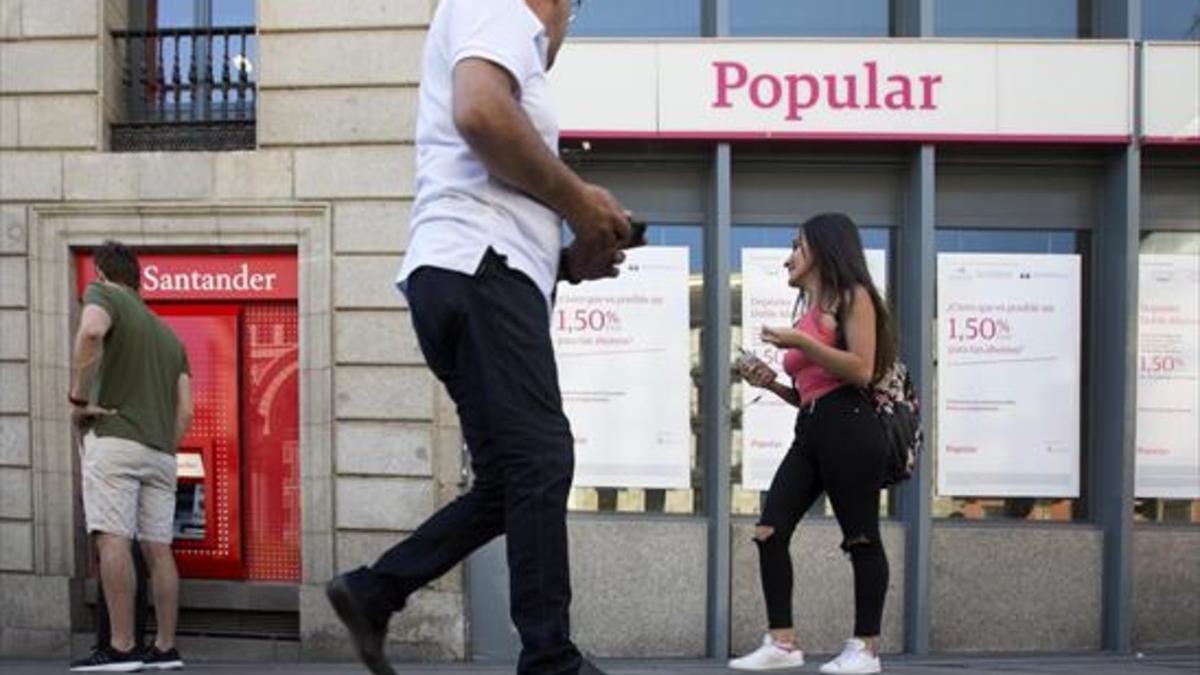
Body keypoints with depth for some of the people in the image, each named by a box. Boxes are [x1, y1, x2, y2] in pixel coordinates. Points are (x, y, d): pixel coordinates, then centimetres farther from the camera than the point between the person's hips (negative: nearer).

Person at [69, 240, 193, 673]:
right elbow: (185, 411, 15)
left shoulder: (103, 295, 6)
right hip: (160, 451, 6)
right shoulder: (169, 335, 24)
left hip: (115, 439, -6)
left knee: (113, 539, -10)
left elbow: (91, 331, -21)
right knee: (158, 548, 6)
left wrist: (77, 398, -14)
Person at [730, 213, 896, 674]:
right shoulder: (810, 311, 22)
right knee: (768, 532, -1)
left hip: (848, 427, -8)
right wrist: (771, 382, 8)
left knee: (861, 538, 0)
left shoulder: (852, 296, 0)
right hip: (810, 431, 9)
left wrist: (801, 343, -14)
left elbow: (862, 370, -13)